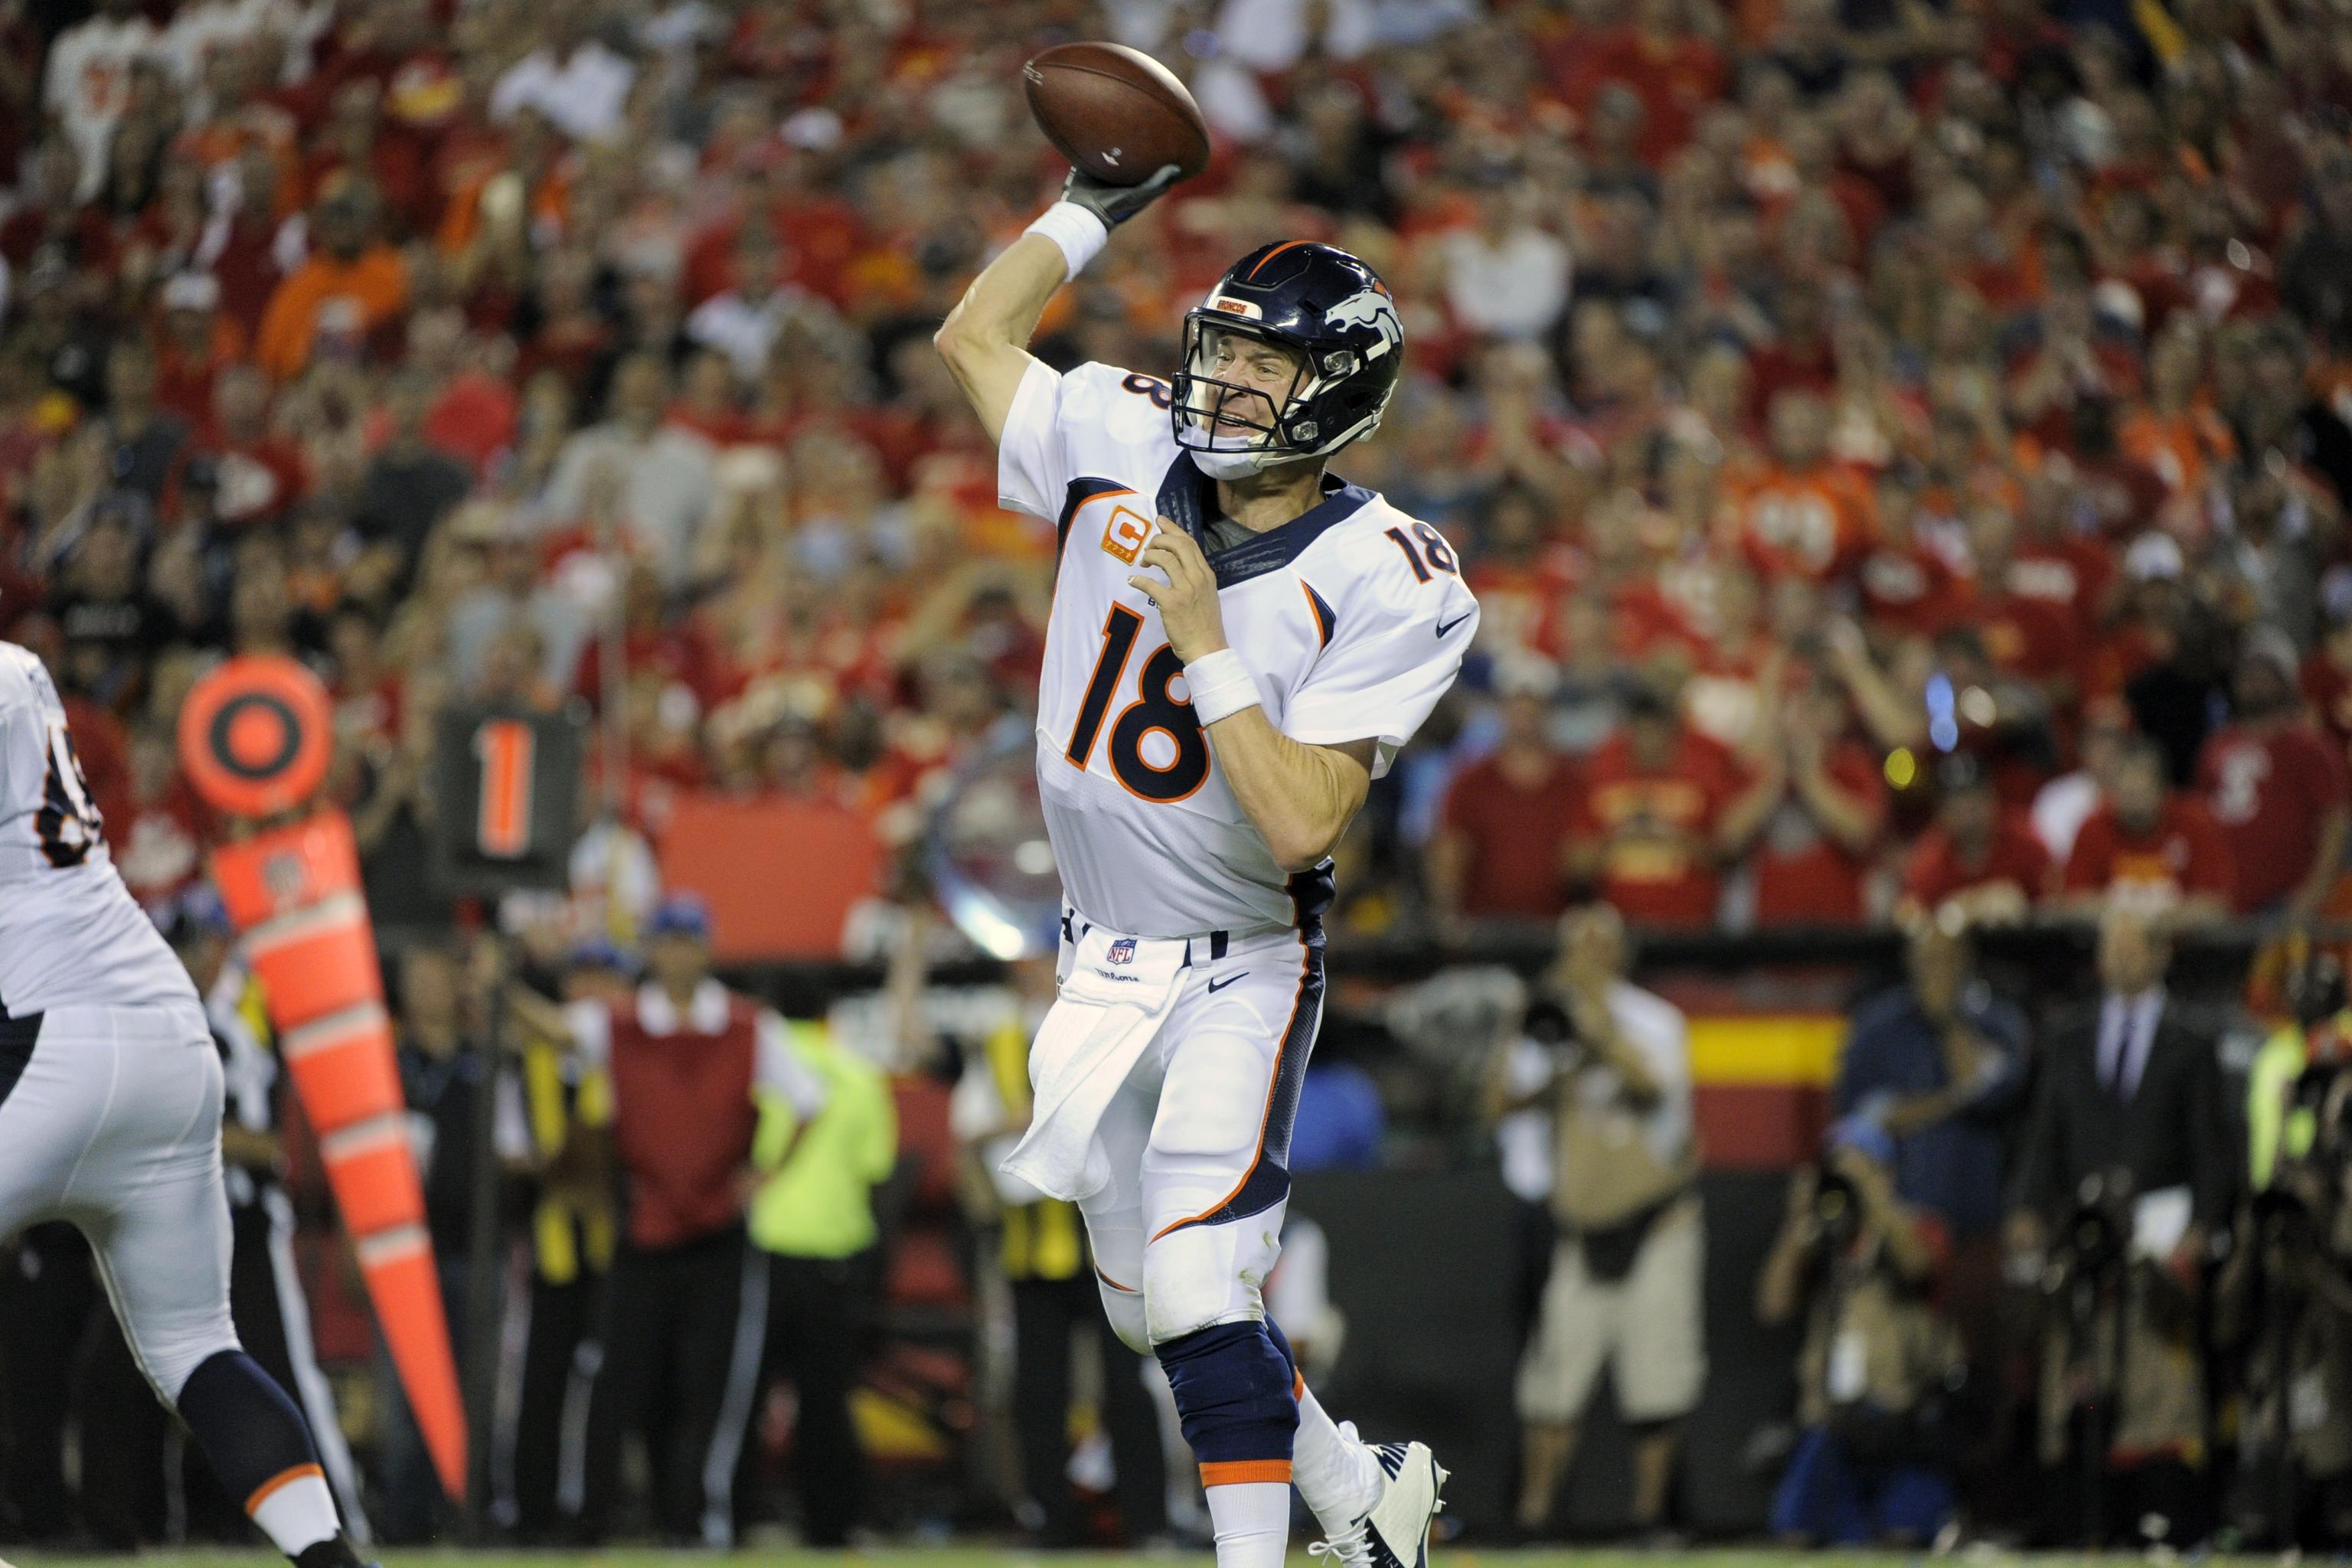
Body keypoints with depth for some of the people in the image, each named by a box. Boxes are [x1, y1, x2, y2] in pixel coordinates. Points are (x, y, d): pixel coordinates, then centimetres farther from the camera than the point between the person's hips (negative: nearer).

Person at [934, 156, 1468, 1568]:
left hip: (1240, 976, -6)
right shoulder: (1126, 447, -3)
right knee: (1156, 1309, 12)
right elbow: (976, 336, 14)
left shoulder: (1385, 586, -17)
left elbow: (1302, 824, -26)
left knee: (1199, 1291, -20)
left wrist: (1207, 642, -27)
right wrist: (1099, 205, 9)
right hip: (1103, 971, 6)